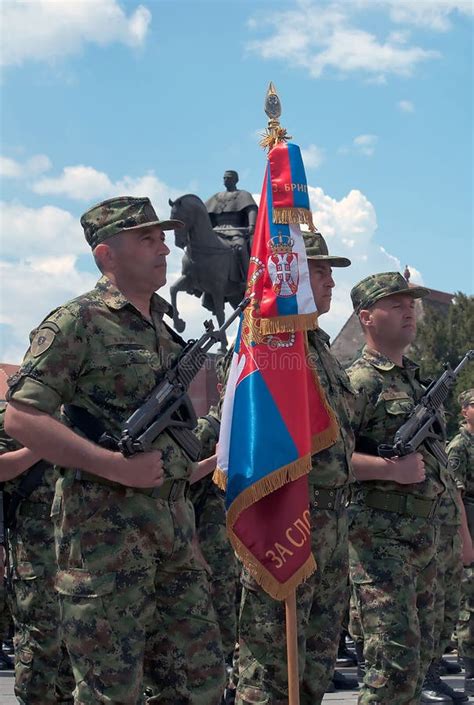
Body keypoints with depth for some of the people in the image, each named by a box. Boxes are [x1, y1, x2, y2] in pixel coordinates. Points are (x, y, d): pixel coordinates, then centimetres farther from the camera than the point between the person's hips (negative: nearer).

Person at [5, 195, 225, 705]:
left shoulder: (166, 326, 15)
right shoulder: (76, 323, -8)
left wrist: (182, 470, 11)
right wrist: (115, 465, -20)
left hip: (174, 522, 8)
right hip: (105, 525, -7)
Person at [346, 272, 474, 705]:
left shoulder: (417, 380, 18)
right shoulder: (359, 382, -9)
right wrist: (390, 468, -25)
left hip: (425, 535, 9)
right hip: (380, 536, -9)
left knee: (420, 654, 13)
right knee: (396, 662, -11)